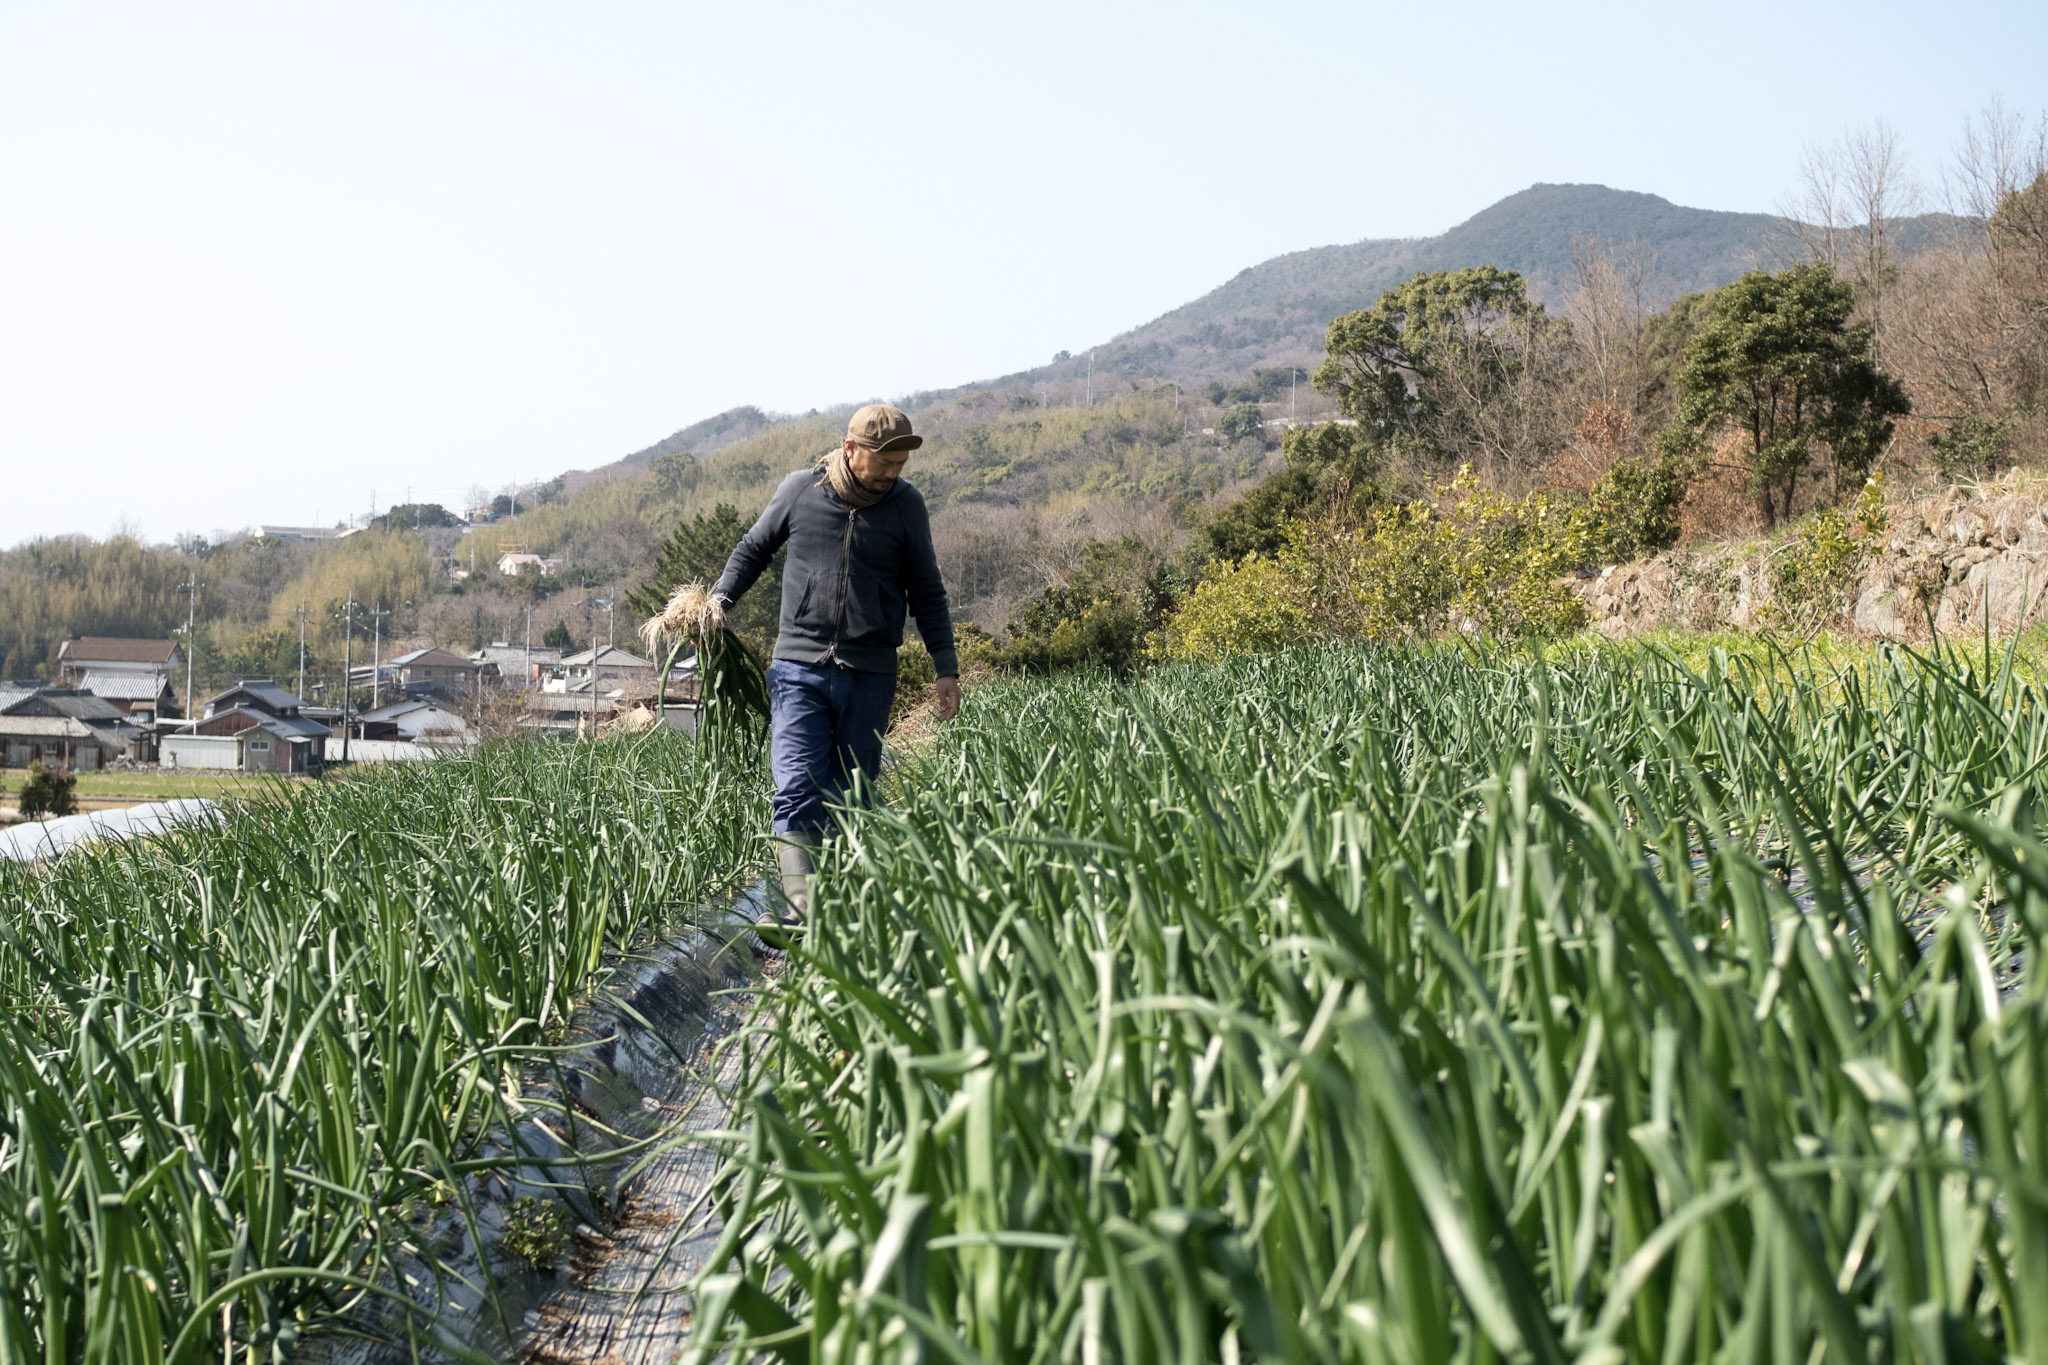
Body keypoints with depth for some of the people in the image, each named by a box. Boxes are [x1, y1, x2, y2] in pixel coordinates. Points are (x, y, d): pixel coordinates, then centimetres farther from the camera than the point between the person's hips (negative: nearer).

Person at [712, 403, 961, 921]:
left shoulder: (906, 505, 4)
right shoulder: (800, 490, 2)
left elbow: (927, 592, 11)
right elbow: (753, 548, 18)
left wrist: (946, 668, 4)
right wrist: (719, 599, 3)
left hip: (869, 676, 1)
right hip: (799, 669, -1)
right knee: (797, 792, -14)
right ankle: (802, 914, -22)